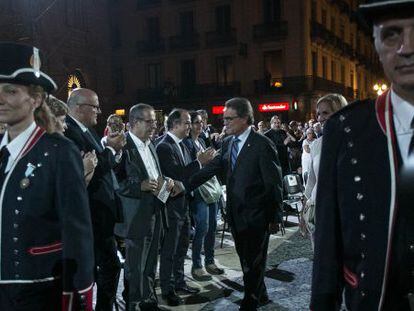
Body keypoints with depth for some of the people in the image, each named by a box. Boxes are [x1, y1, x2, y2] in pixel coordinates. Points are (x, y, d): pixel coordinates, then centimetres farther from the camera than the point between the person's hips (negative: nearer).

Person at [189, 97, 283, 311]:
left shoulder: (262, 144, -13)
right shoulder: (227, 143, 7)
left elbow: (274, 184, -12)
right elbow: (212, 169, 3)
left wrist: (275, 217, -10)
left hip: (255, 215, -7)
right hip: (235, 213, 7)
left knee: (253, 262, 6)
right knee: (246, 259, 19)